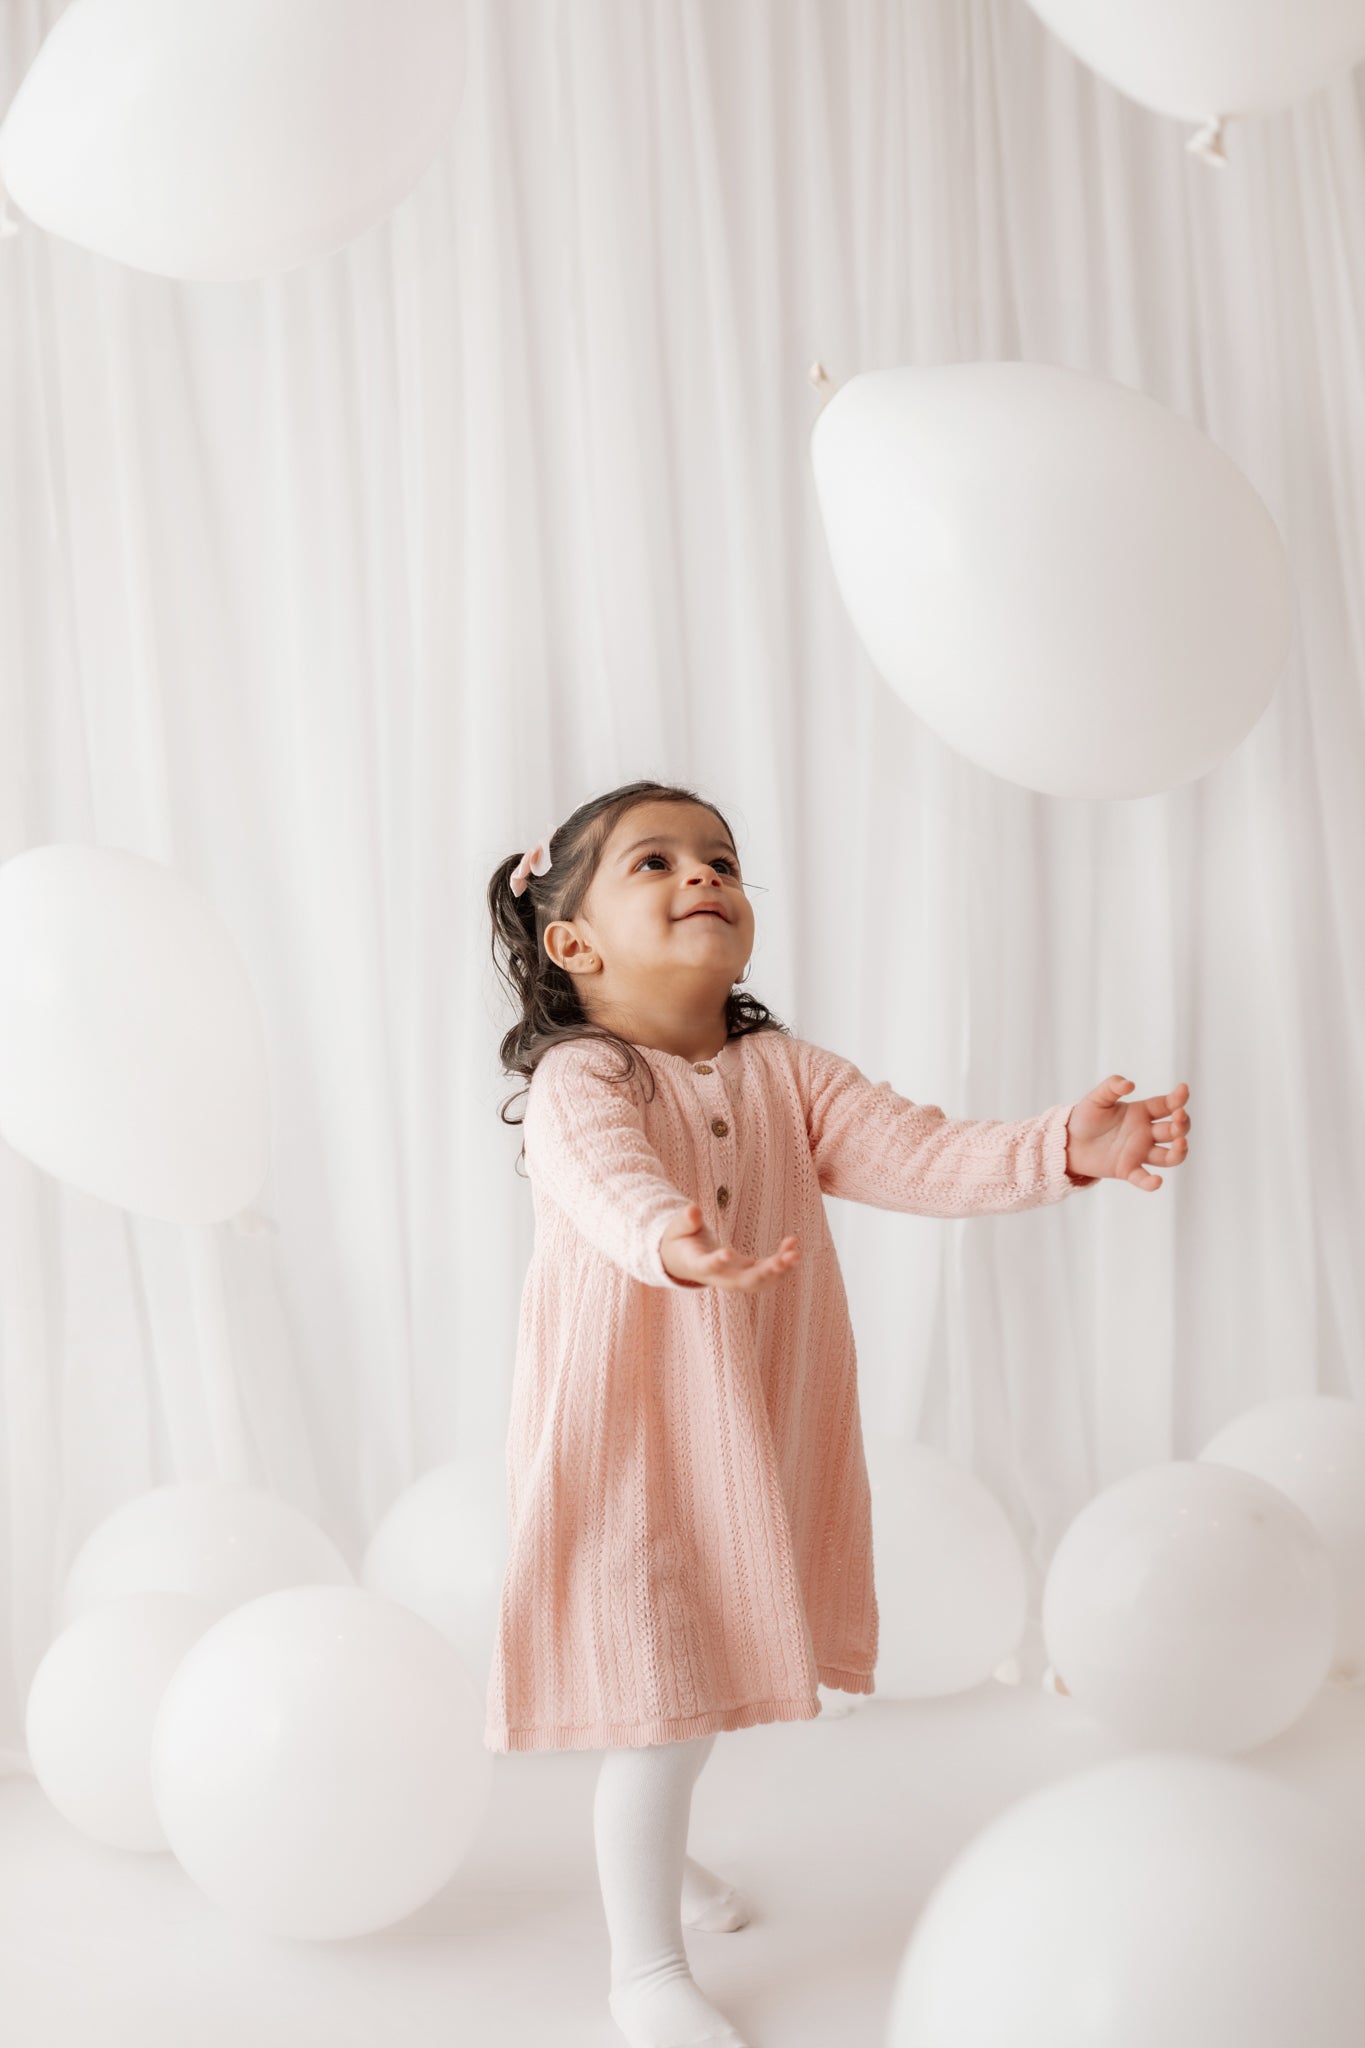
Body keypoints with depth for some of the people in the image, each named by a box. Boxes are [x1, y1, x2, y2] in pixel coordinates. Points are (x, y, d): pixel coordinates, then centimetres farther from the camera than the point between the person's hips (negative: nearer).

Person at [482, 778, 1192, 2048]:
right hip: (631, 1433, -6)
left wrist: (1064, 1147, -26)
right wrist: (671, 1240, -61)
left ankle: (653, 1849, 50)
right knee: (658, 1698, -2)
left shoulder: (785, 1074, 1)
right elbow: (605, 1176, -38)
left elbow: (914, 1155, -10)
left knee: (712, 1672, 22)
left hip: (754, 1435, 6)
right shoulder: (578, 1080, -17)